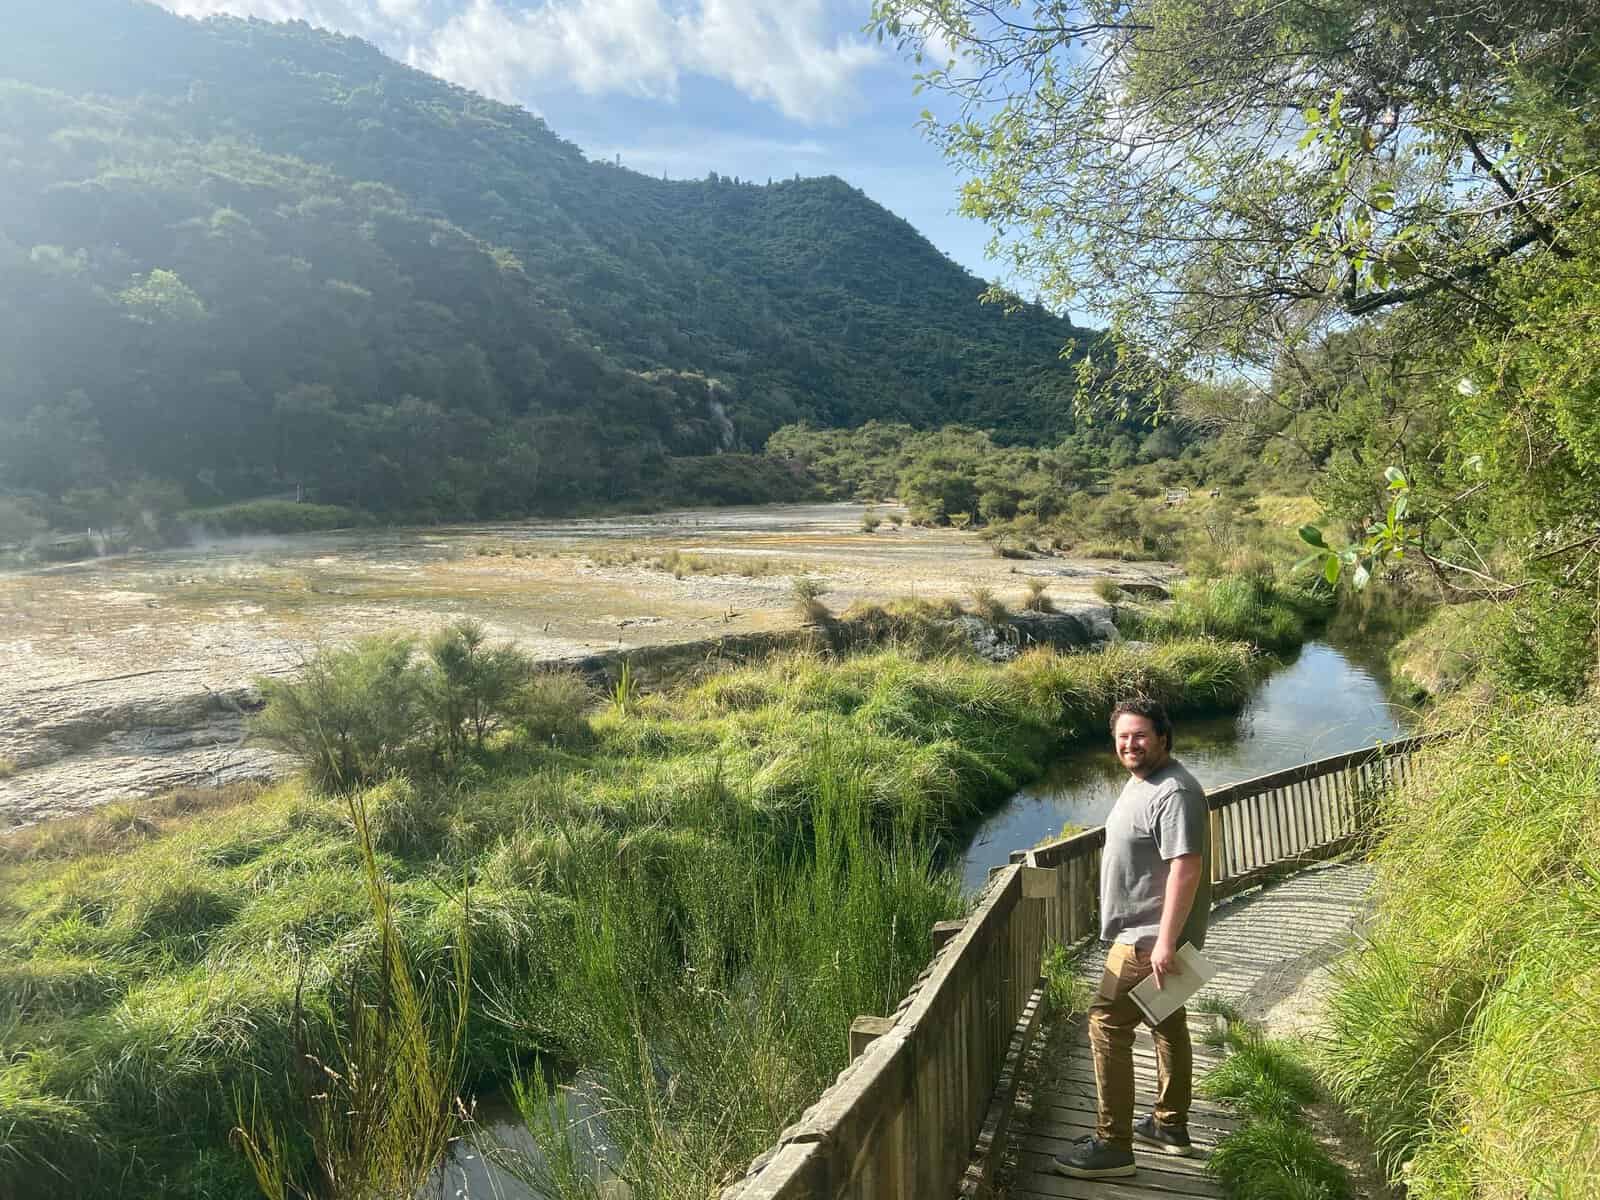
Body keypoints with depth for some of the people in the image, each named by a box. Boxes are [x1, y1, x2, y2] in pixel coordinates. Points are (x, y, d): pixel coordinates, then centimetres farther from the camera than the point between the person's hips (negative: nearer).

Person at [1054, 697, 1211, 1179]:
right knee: (1167, 1022, 20)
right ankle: (1170, 1126, 35)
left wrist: (1165, 941, -29)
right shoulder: (1141, 782, 10)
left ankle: (1113, 1145, 2)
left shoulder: (1173, 793, -23)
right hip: (1145, 932, 11)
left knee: (1107, 1025, -7)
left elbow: (1187, 868, -28)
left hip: (1149, 939, -10)